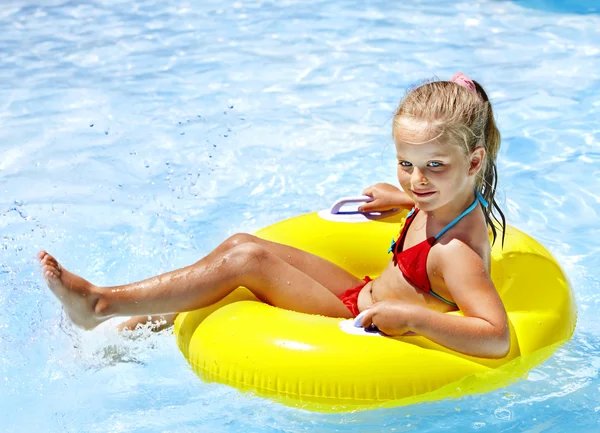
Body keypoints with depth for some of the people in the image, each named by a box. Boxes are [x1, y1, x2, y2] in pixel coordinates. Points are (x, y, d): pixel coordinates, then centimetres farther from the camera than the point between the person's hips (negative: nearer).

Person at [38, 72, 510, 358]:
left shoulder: (455, 253, -29)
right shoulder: (450, 200, -3)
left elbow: (498, 337, -40)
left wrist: (412, 315, -44)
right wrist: (403, 199, 19)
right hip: (365, 296, 9)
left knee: (247, 259, -18)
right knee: (242, 243, 1)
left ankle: (101, 303, -12)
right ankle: (144, 325, 9)